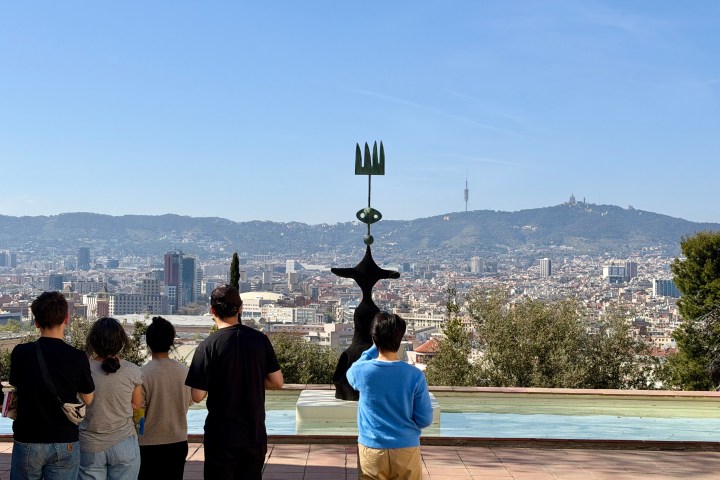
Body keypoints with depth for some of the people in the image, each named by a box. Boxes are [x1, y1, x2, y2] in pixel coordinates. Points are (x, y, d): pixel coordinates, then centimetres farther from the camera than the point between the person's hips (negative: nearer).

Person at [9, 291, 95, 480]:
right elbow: (88, 399, 0)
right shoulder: (78, 358, -11)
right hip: (65, 444, -1)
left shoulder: (20, 353, -8)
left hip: (28, 442, 1)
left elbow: (16, 385, 8)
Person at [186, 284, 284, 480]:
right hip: (255, 434, 4)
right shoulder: (260, 339, -3)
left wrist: (214, 383, 5)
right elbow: (277, 382, 2)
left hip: (221, 436, -3)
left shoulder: (208, 346, -14)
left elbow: (197, 396, -14)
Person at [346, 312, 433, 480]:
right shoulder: (415, 375, -12)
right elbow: (425, 420, -6)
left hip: (371, 450, 0)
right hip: (406, 450, 0)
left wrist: (375, 348, 15)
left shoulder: (362, 371, -11)